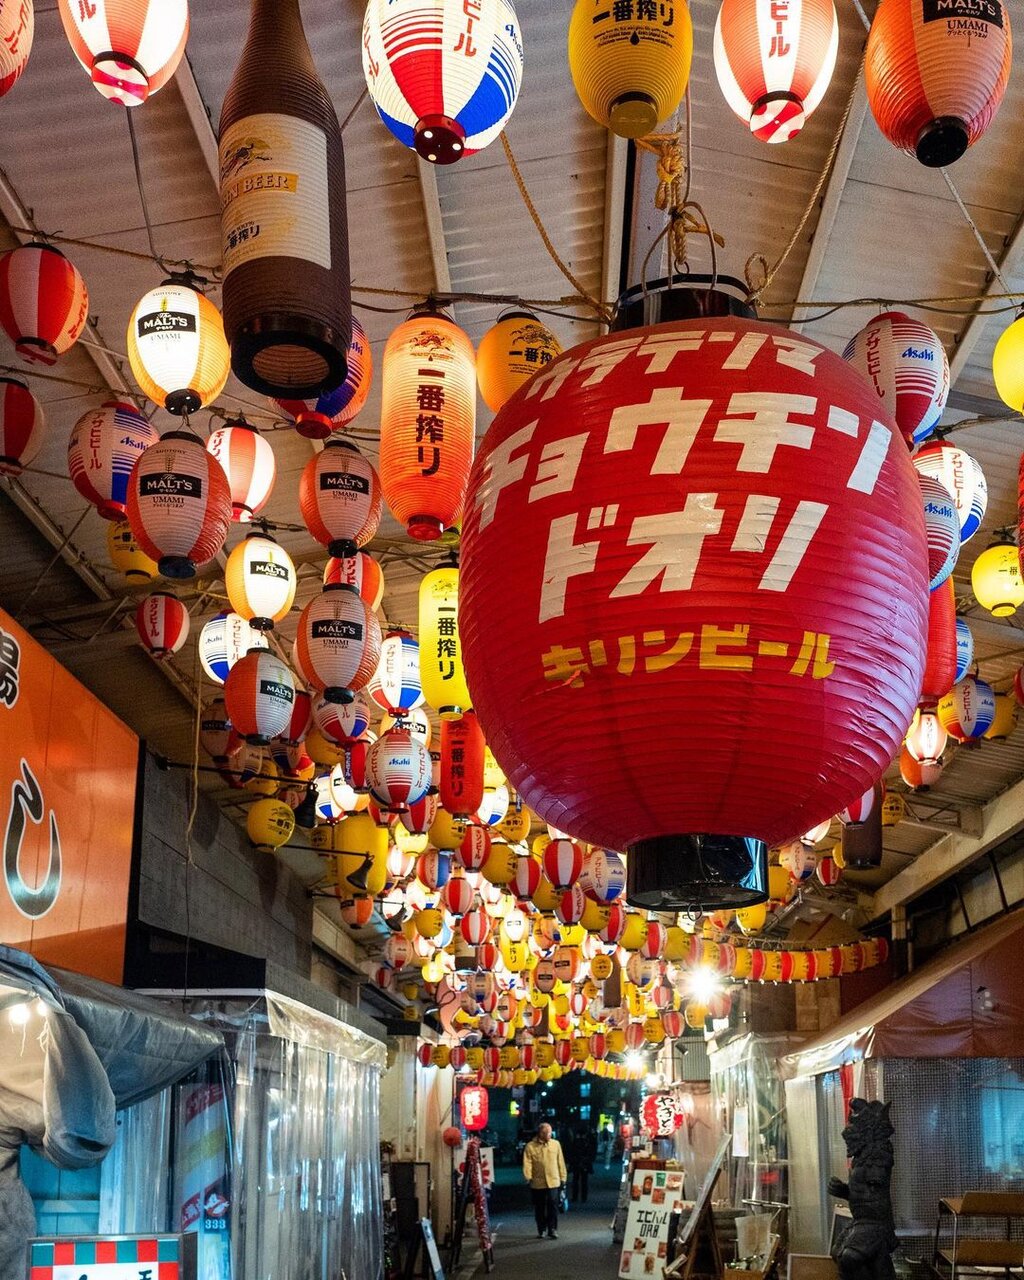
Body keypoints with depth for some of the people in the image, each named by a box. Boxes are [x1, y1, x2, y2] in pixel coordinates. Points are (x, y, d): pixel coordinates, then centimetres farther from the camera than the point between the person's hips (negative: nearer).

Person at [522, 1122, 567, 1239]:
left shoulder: (556, 1144, 4)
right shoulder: (531, 1146, -2)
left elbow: (560, 1162, 8)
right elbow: (527, 1163, -8)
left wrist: (562, 1178, 8)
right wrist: (528, 1177, -22)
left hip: (553, 1182, 0)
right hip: (537, 1183, 0)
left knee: (553, 1206, -8)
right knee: (539, 1208, 9)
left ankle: (552, 1230, -3)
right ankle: (541, 1230, 21)